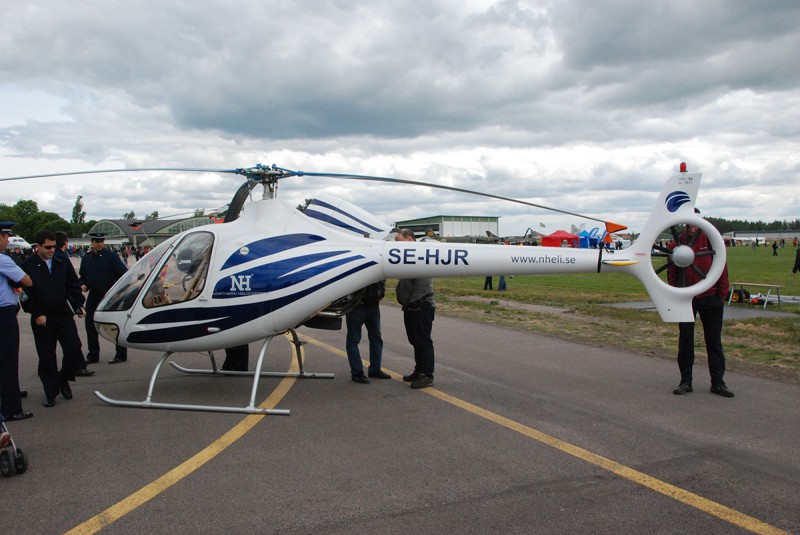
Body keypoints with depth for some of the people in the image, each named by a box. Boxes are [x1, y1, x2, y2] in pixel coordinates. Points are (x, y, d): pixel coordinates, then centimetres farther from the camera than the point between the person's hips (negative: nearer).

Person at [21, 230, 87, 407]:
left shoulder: (63, 264, 7)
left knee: (74, 347, -10)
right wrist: (37, 314, -10)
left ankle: (64, 379, 16)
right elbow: (25, 293, -3)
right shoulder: (28, 266, -3)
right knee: (46, 356, 5)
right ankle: (51, 392, 17)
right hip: (42, 319, -2)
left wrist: (78, 305, -4)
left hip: (64, 316, 2)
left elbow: (73, 287, 10)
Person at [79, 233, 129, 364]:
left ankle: (121, 355, 9)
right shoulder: (86, 258, 9)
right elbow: (82, 276, 19)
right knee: (90, 325, 7)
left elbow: (123, 273, -11)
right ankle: (93, 355, 20)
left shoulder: (111, 256, -6)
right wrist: (82, 285, -1)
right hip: (94, 295, 5)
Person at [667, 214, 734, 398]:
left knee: (714, 341, 7)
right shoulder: (677, 243, 1)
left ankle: (718, 382, 15)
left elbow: (721, 267, -2)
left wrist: (722, 294, -4)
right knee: (685, 340, 6)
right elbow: (672, 272, 5)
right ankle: (685, 381, 15)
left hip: (710, 299, -1)